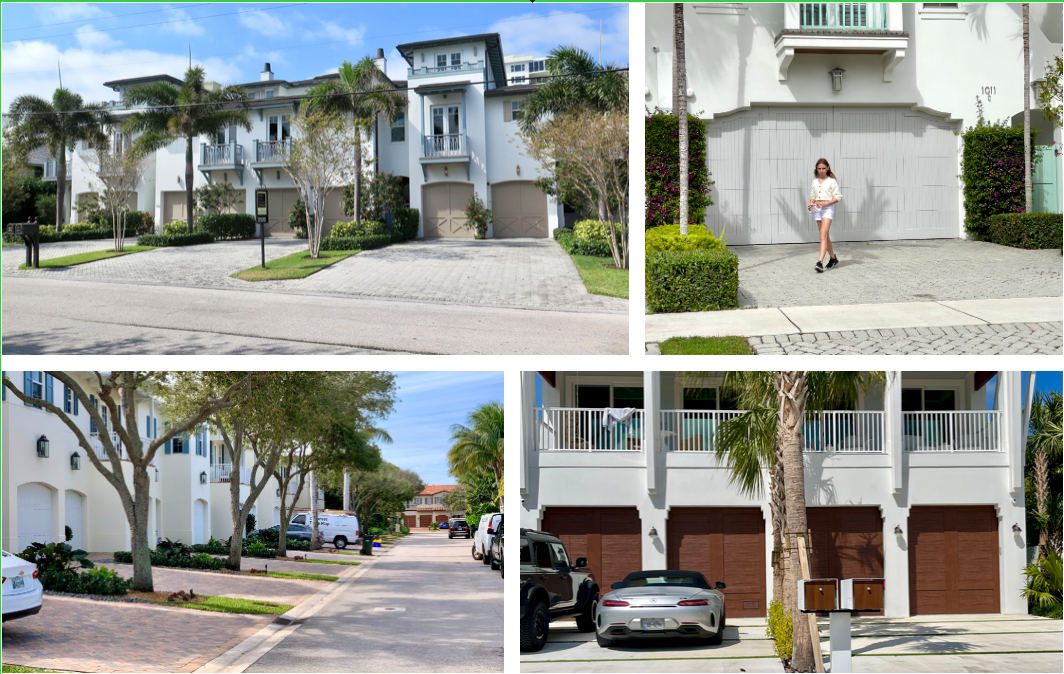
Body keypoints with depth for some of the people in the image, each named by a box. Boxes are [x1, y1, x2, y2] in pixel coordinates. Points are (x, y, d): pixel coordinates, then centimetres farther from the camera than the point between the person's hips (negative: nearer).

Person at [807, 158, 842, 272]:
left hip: (828, 208, -6)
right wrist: (811, 203, -3)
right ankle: (833, 259, 31)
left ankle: (820, 262, -27)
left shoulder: (832, 181, -4)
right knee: (825, 236, 14)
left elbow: (838, 197, -6)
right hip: (817, 209, 6)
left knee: (823, 236, -18)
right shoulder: (815, 182, 12)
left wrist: (825, 203, -17)